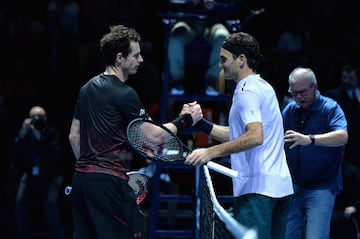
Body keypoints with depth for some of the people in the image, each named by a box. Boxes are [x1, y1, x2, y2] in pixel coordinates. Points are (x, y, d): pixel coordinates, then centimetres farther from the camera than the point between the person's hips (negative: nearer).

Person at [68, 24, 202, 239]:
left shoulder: (87, 88, 15)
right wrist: (186, 119, 3)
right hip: (109, 180, -9)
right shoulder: (124, 94, -10)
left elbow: (74, 136, 19)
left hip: (81, 177, 9)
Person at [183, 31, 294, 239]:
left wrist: (211, 152, -25)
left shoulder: (247, 91, -11)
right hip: (281, 185, 10)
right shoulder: (263, 87, 20)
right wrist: (201, 123, 19)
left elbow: (255, 136, -25)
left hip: (257, 188, -10)